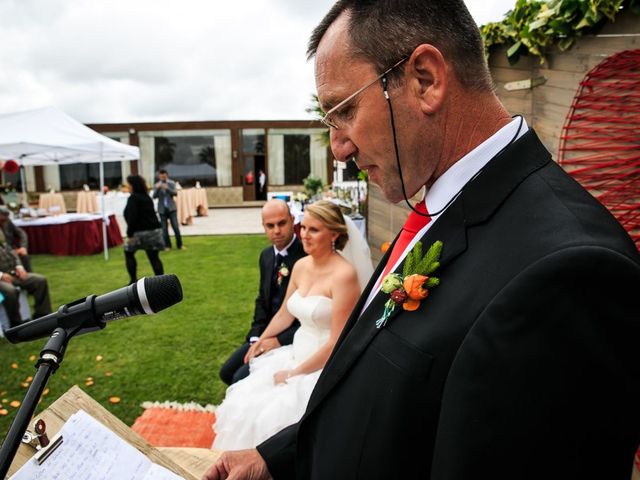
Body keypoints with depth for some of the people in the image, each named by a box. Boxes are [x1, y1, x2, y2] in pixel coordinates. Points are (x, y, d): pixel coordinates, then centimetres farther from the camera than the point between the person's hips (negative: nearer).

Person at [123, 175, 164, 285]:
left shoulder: (133, 198, -9)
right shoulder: (147, 197, 16)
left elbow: (132, 217, -18)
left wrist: (130, 234, -17)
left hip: (140, 232, -7)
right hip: (154, 230, 7)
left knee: (129, 253, 15)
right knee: (154, 257, 5)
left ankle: (133, 281, 16)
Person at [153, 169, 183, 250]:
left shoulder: (172, 183, 3)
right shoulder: (157, 185, 4)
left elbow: (175, 193, -10)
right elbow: (154, 196, -7)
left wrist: (167, 188, -23)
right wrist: (157, 188, -22)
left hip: (171, 208, -1)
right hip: (162, 209, 1)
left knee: (176, 227, -4)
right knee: (164, 228, 2)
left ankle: (179, 245, 4)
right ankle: (167, 245, 12)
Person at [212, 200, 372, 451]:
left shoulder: (344, 274, -21)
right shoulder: (300, 266, 2)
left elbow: (338, 342, -20)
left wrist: (295, 373, -13)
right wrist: (261, 341, 22)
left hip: (326, 368, -7)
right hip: (296, 354, 7)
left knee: (274, 417, -17)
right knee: (245, 404, 0)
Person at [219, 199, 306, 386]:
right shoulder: (266, 255, 5)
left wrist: (279, 340, -19)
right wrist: (256, 338, 0)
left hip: (291, 338, -8)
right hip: (266, 334, 8)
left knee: (241, 378, -14)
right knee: (227, 372, 9)